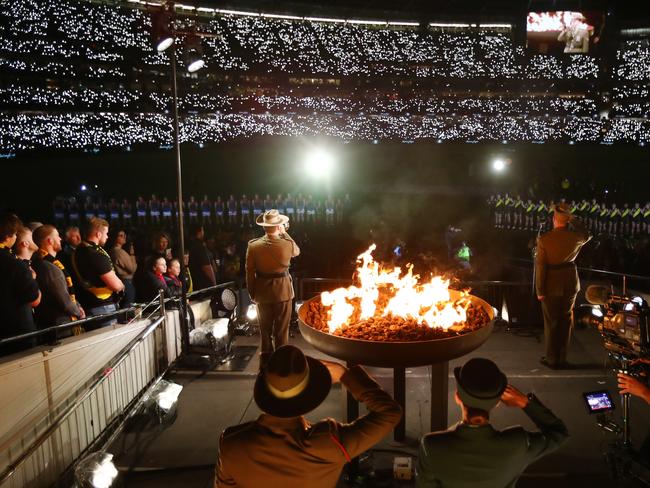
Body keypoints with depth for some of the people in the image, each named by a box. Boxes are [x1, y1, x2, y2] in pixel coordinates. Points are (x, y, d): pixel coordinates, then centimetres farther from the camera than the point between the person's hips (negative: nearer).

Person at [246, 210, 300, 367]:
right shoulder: (287, 244, -15)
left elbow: (250, 273, -5)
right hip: (283, 291, -2)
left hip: (262, 292, 2)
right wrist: (285, 233, 10)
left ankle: (266, 358, 24)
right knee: (281, 330, 10)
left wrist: (252, 293, 6)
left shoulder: (253, 245, -11)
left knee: (265, 329, 16)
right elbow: (297, 251, 11)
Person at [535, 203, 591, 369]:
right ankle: (562, 359, 23)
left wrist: (539, 290, -8)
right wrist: (573, 219, 16)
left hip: (551, 287, -3)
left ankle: (552, 359, 19)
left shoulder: (544, 239, -17)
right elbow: (587, 235, 18)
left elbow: (540, 266, -15)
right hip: (570, 285, 3)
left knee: (551, 323, 10)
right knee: (565, 322, 15)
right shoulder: (575, 237, -8)